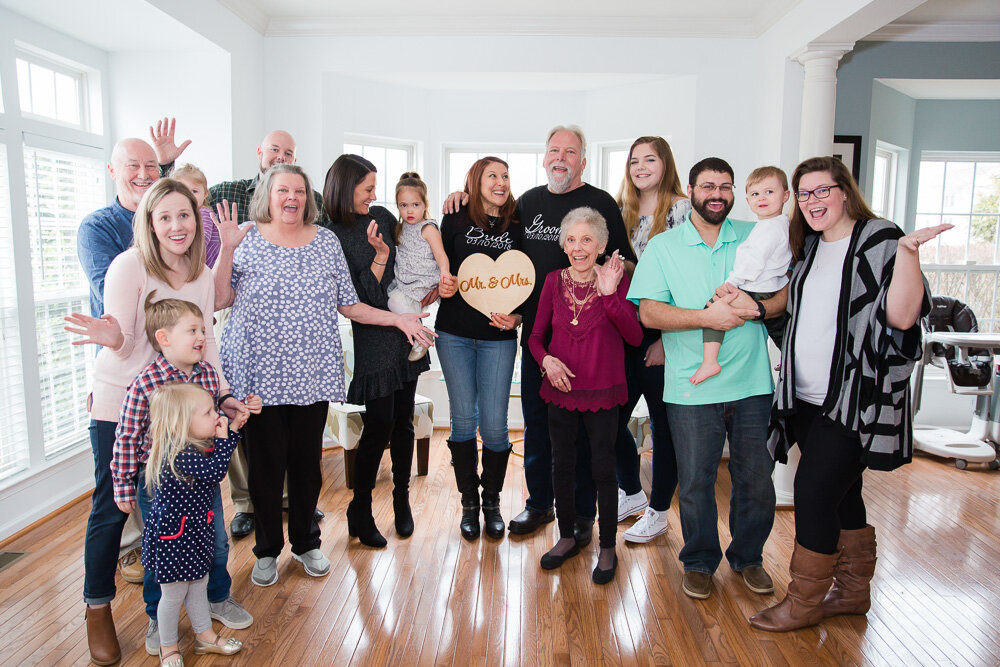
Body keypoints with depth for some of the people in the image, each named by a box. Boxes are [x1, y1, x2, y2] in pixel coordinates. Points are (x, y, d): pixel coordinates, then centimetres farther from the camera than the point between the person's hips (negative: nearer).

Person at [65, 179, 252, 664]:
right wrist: (114, 339, -40)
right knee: (112, 509, 5)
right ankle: (97, 610, 27)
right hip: (119, 405, -4)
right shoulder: (129, 266, -15)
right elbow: (122, 348, -16)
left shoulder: (201, 273, 2)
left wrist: (225, 397, -1)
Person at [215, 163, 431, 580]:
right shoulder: (246, 239, 3)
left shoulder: (326, 241, 9)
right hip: (259, 373, -2)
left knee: (308, 461, 9)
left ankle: (306, 542, 30)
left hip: (312, 372, 2)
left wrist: (396, 319, 4)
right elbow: (220, 299, -3)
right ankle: (267, 549, 25)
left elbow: (347, 304, 11)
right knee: (265, 464, 5)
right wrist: (227, 248, -13)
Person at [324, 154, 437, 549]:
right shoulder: (334, 238, -9)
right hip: (372, 339, -6)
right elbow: (357, 300, -13)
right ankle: (360, 514, 17)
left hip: (406, 333, 6)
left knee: (403, 421, 12)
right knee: (379, 426, -2)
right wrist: (380, 255, -21)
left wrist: (432, 286, 4)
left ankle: (402, 500, 29)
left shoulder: (383, 217, 7)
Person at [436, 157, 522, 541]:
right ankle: (469, 502, 22)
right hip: (455, 334, 0)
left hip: (498, 337, 0)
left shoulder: (516, 227, 7)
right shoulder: (456, 221, 6)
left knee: (494, 424, -1)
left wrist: (516, 316, -8)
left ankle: (492, 501, 20)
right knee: (463, 419, 5)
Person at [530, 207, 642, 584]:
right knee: (562, 467, 13)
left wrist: (609, 294, -23)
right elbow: (536, 336, 8)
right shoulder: (554, 282, 1)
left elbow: (635, 337, -15)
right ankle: (567, 538, 34)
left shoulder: (616, 281, -6)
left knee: (603, 470, 6)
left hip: (602, 392, -2)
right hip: (561, 389, 3)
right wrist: (546, 360, -12)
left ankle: (607, 549, 24)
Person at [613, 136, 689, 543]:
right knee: (612, 419, 10)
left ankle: (658, 511, 23)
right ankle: (631, 493, 34)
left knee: (663, 425, 6)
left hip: (661, 336, -6)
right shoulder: (622, 211, 13)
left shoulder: (684, 210, -5)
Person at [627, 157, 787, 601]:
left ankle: (748, 557, 34)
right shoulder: (663, 247, 2)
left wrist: (757, 307, -13)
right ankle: (699, 562, 29)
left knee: (756, 478, 11)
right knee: (695, 481, 7)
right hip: (692, 389, -2)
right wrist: (706, 317, -19)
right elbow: (648, 313, -7)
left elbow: (785, 294, 7)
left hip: (752, 383, 2)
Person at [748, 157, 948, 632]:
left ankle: (804, 604, 11)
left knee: (813, 491, -6)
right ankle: (853, 592, 31)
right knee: (842, 494, 16)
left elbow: (902, 316, -20)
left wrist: (907, 252, -30)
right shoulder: (809, 247, 13)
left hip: (854, 399, -7)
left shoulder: (880, 240, -9)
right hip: (807, 398, 7)